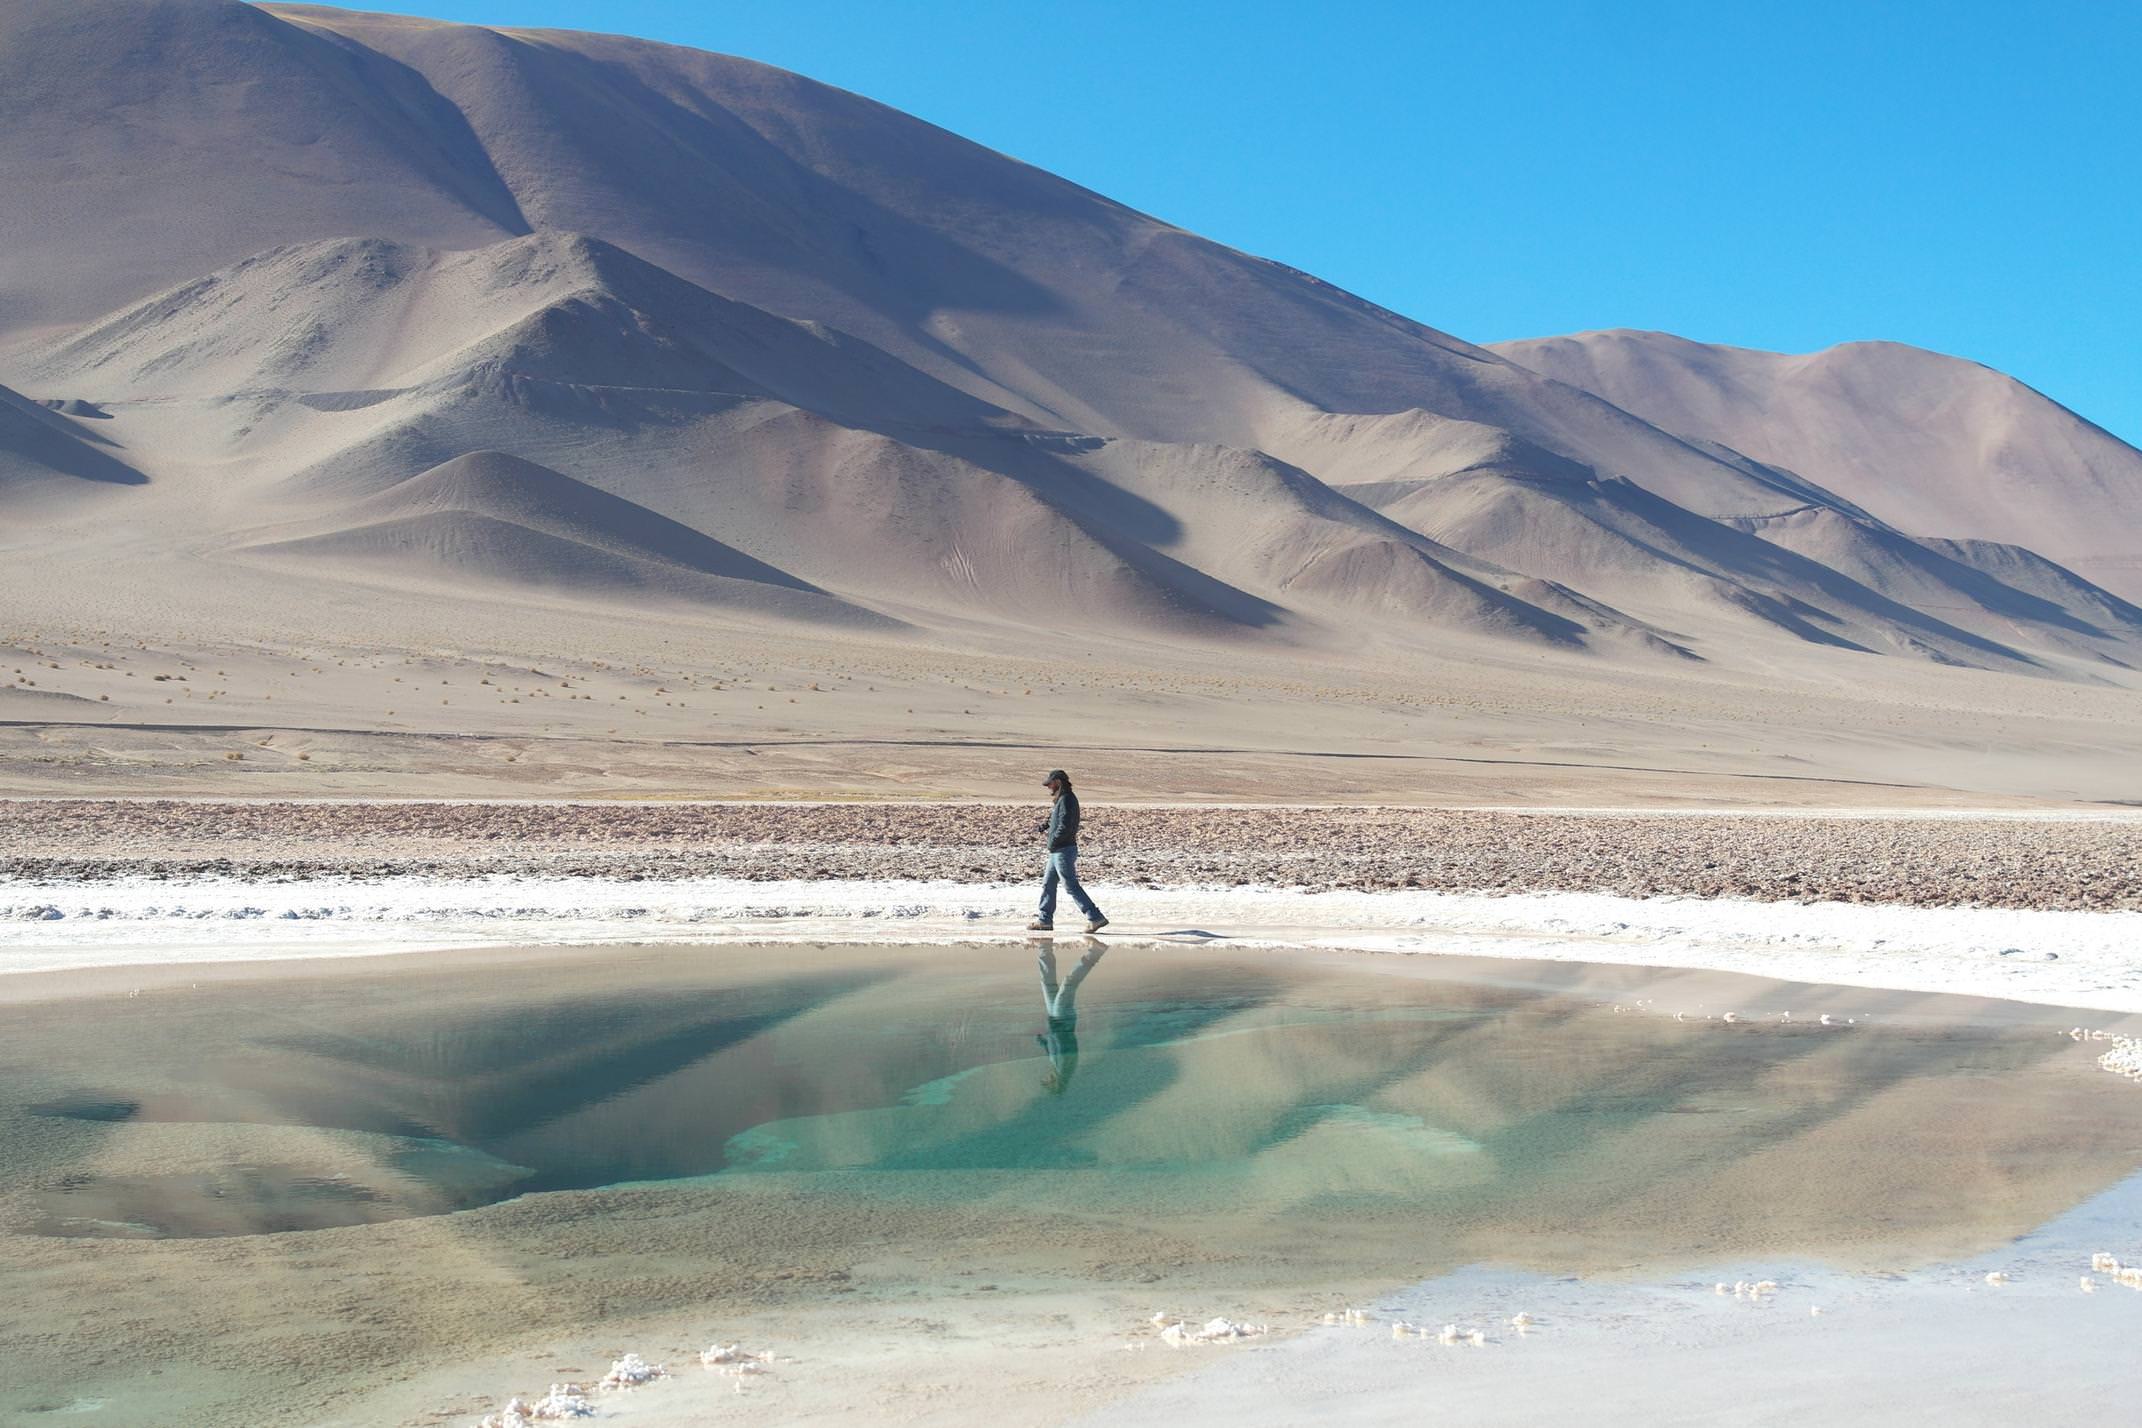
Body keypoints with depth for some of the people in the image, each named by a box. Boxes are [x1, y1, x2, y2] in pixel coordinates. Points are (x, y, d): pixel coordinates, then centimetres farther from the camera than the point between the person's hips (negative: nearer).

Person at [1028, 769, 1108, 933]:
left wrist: (1053, 841, -13)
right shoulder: (1062, 799, 16)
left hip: (1064, 850, -11)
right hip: (1057, 852, 11)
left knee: (1071, 886, -9)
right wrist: (1047, 826, 9)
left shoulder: (1066, 800, -17)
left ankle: (1096, 918, -10)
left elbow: (1065, 826, -25)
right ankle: (1045, 920, 18)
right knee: (1048, 884, 13)